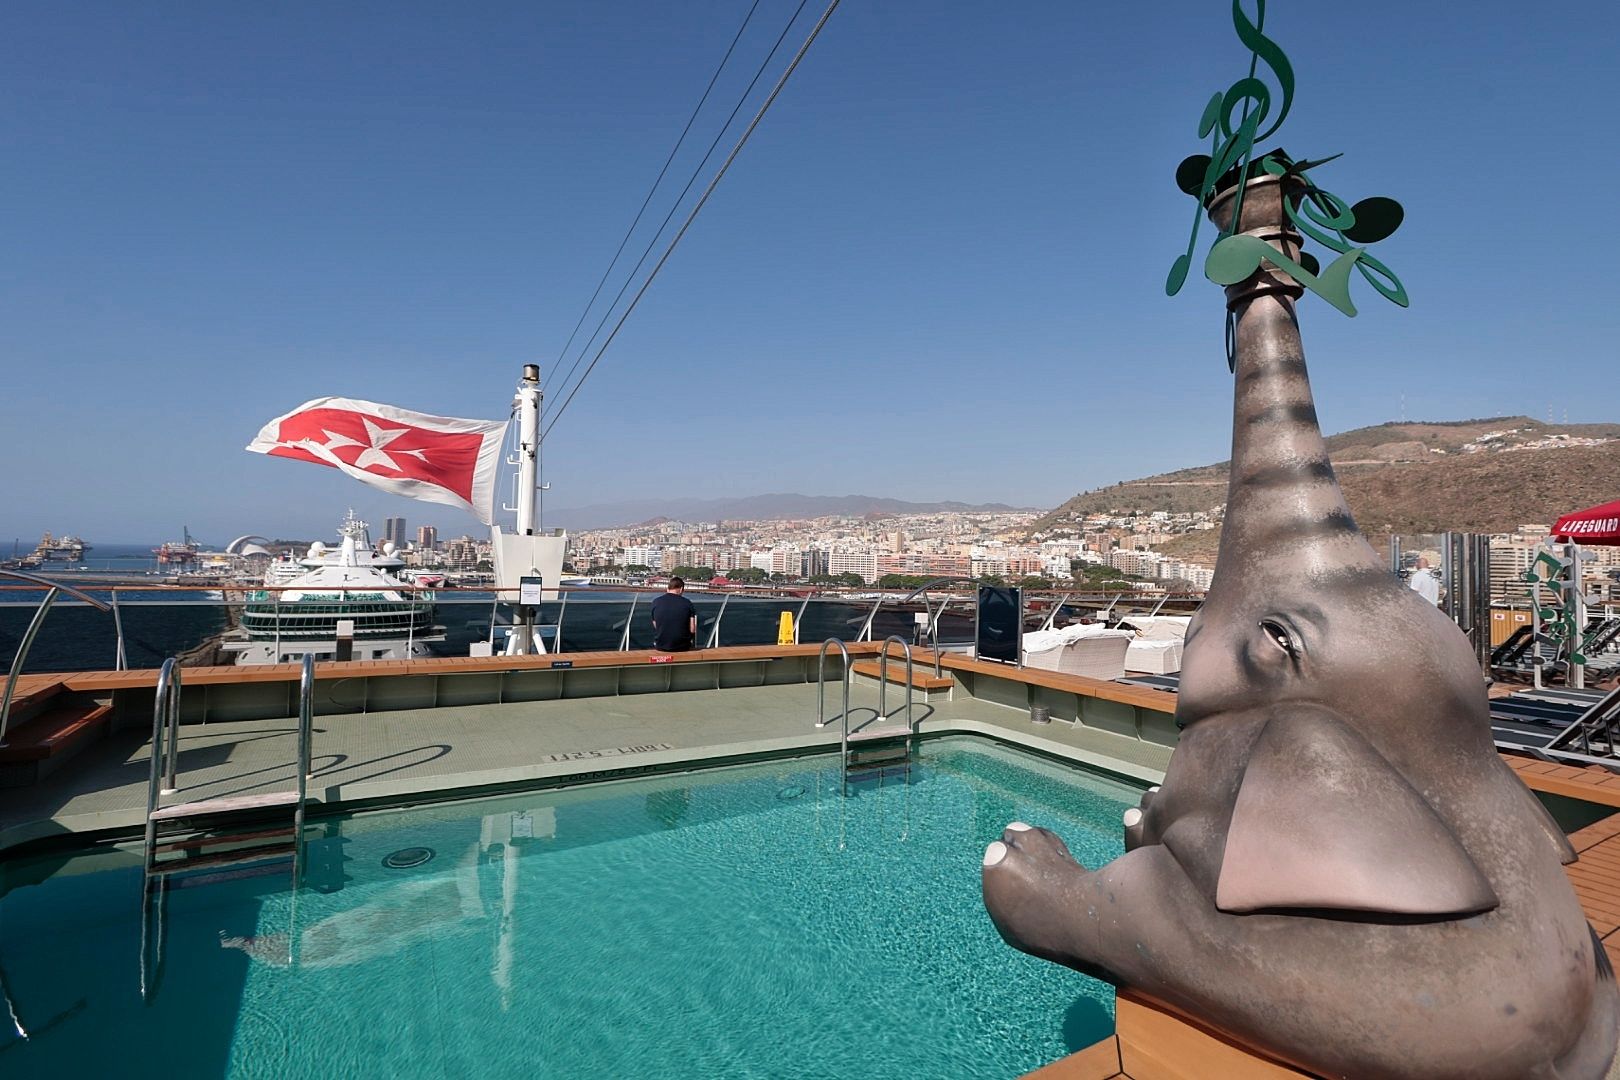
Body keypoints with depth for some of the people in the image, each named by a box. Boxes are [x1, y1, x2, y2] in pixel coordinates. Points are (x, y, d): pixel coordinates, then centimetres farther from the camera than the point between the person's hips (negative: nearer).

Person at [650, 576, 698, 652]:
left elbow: (655, 626, 5)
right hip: (682, 647, -1)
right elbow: (692, 630, -9)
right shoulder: (687, 603, -7)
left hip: (661, 646, 1)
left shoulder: (656, 602, -3)